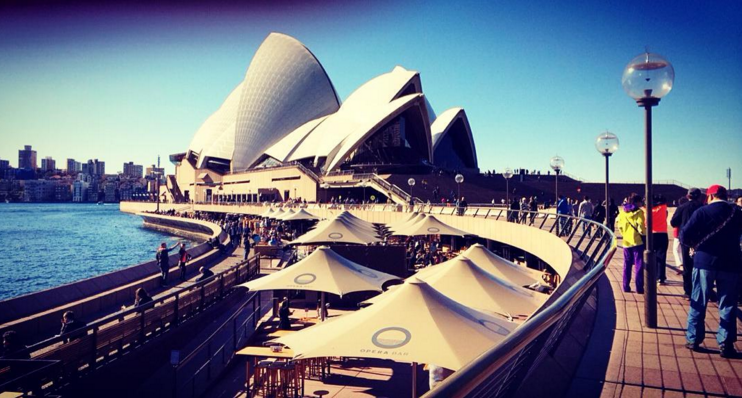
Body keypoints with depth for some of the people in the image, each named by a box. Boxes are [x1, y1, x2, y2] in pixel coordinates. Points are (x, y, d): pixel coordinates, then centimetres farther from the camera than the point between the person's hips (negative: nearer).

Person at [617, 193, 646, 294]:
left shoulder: (622, 212, 7)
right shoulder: (639, 212, -8)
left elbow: (620, 226, 7)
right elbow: (641, 227, -15)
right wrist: (644, 232, 3)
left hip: (626, 242, 5)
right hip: (637, 241, -5)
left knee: (627, 265, 12)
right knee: (639, 265, -1)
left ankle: (626, 287, 13)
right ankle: (639, 288, -2)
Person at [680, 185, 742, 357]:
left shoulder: (702, 212, -6)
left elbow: (684, 236, -12)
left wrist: (694, 244, 6)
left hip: (705, 261, -2)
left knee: (698, 303, 8)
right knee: (727, 306, 8)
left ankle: (693, 339, 13)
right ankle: (725, 344, 7)